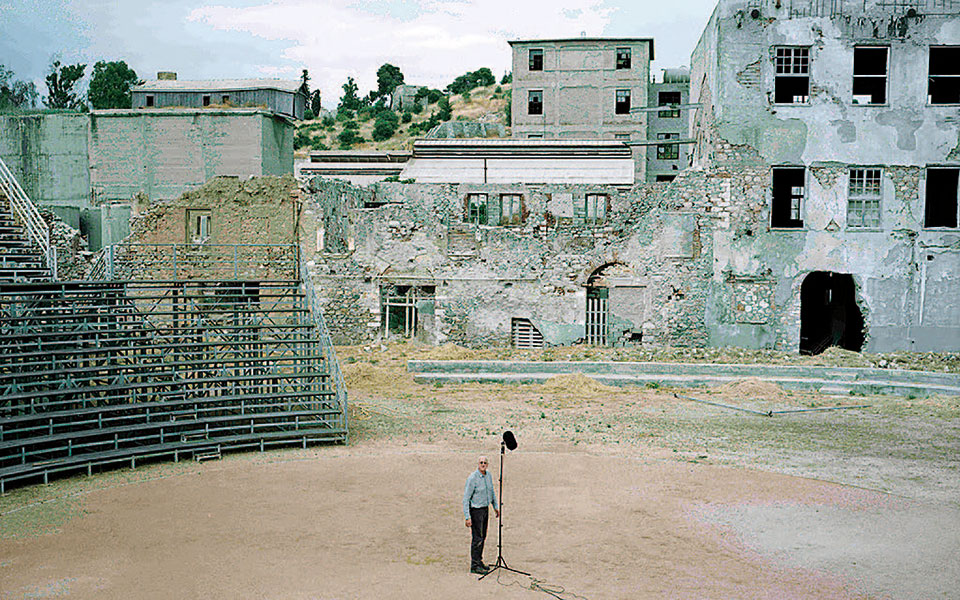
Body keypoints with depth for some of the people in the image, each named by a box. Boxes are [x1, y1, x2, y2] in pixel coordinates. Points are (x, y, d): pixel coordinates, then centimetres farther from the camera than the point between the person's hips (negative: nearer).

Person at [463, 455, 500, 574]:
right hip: (476, 510, -8)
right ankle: (474, 566, 0)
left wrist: (496, 507, 20)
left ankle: (479, 561, 26)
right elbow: (466, 498, -19)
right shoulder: (472, 478, -20)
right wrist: (467, 517, -23)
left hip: (485, 509, 8)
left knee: (482, 536, 15)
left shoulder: (488, 475, 3)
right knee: (477, 538, -6)